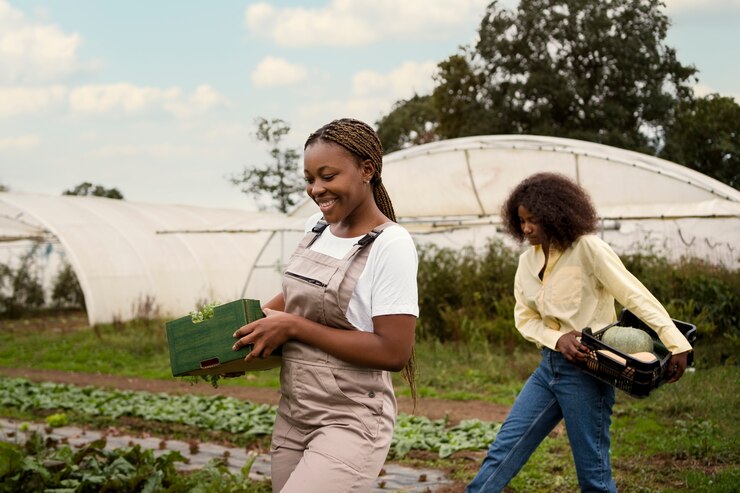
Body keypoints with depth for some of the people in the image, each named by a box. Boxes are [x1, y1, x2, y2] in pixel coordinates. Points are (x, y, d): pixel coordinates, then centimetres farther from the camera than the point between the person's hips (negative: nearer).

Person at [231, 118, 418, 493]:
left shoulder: (390, 245, -15)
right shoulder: (317, 227, 6)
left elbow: (394, 351, -20)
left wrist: (293, 326, -18)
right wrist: (246, 323, 7)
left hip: (351, 423, -7)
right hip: (292, 415, 7)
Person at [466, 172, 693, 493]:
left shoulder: (587, 249, -13)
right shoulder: (527, 261, 7)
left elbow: (636, 296, -16)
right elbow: (525, 319, 9)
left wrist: (677, 344, -23)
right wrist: (557, 339, -12)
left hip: (585, 370, -6)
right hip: (549, 366, 6)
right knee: (502, 453, 4)